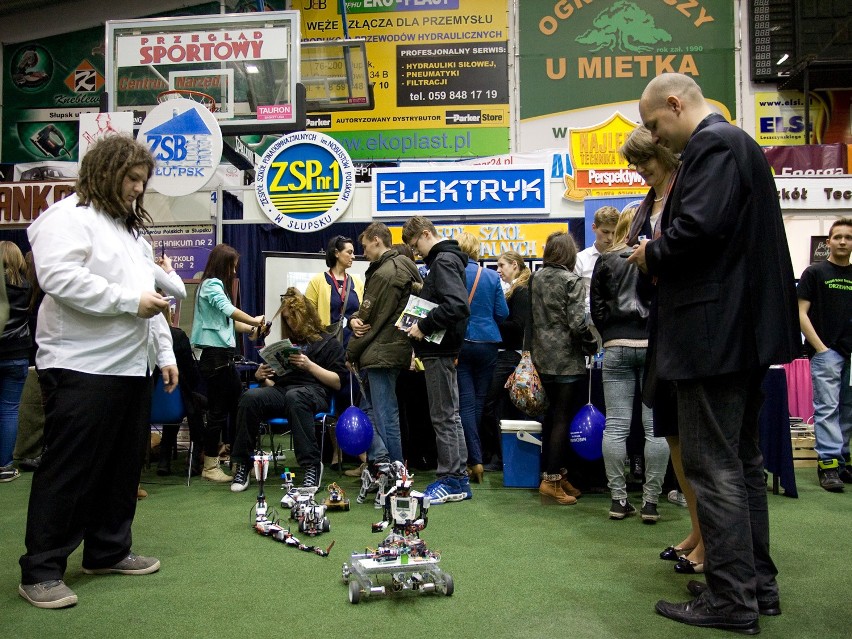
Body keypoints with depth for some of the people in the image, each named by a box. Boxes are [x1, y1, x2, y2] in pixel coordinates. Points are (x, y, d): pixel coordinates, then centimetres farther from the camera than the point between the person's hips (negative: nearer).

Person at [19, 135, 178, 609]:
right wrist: (130, 301, -18)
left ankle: (109, 551, 27)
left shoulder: (130, 227, 23)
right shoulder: (68, 217, -5)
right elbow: (60, 278, -22)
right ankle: (41, 571, 10)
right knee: (69, 471, -2)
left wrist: (164, 352, 18)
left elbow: (150, 295, 24)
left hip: (133, 367, 9)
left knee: (124, 465, 14)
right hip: (82, 368, -9)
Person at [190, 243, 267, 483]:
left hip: (224, 355, 10)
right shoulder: (212, 284, -9)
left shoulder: (217, 285, 21)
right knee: (218, 410, -4)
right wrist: (254, 320, -14)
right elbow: (229, 310, -24)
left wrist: (252, 329, 10)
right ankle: (210, 467, 5)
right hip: (215, 355, -10)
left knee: (237, 405, 13)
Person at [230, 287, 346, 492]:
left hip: (314, 392, -4)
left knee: (294, 397, -41)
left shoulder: (328, 342, 16)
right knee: (250, 396, -30)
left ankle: (311, 466, -37)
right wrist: (261, 376, 7)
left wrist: (310, 366, -7)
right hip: (280, 390, 4)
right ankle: (242, 464, -21)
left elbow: (337, 382, 4)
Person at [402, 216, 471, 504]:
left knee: (443, 416, -4)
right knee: (449, 414, 14)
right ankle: (458, 479, 23)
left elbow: (457, 305, -28)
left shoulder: (443, 261, -14)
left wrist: (424, 326, -20)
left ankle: (451, 481, 5)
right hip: (443, 348, 11)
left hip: (439, 350, -11)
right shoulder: (447, 258, 17)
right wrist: (424, 326, 11)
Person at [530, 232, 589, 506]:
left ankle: (555, 473, 22)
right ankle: (552, 480, -1)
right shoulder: (571, 280, -11)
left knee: (551, 415, 14)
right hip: (566, 358, -6)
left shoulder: (535, 278, 6)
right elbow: (577, 322, -15)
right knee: (564, 418, -2)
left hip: (542, 356, 6)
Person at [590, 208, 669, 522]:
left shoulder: (605, 261, 6)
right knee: (655, 427, 2)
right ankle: (650, 502, 5)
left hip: (616, 347, 2)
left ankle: (618, 499, 8)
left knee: (615, 426, 4)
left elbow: (597, 308, 7)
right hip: (654, 346, -1)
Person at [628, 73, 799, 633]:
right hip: (747, 327, 11)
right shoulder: (738, 142, 20)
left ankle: (730, 599, 7)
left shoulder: (712, 144, -12)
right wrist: (663, 254, 13)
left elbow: (699, 226, -26)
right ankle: (758, 583, 27)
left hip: (713, 330, -11)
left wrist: (653, 255, -8)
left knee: (712, 465, -3)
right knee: (742, 460, 16)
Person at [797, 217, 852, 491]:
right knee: (827, 408, -8)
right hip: (826, 351, -5)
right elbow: (801, 313, -4)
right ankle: (828, 464, -7)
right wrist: (819, 346, -11)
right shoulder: (815, 272, 1)